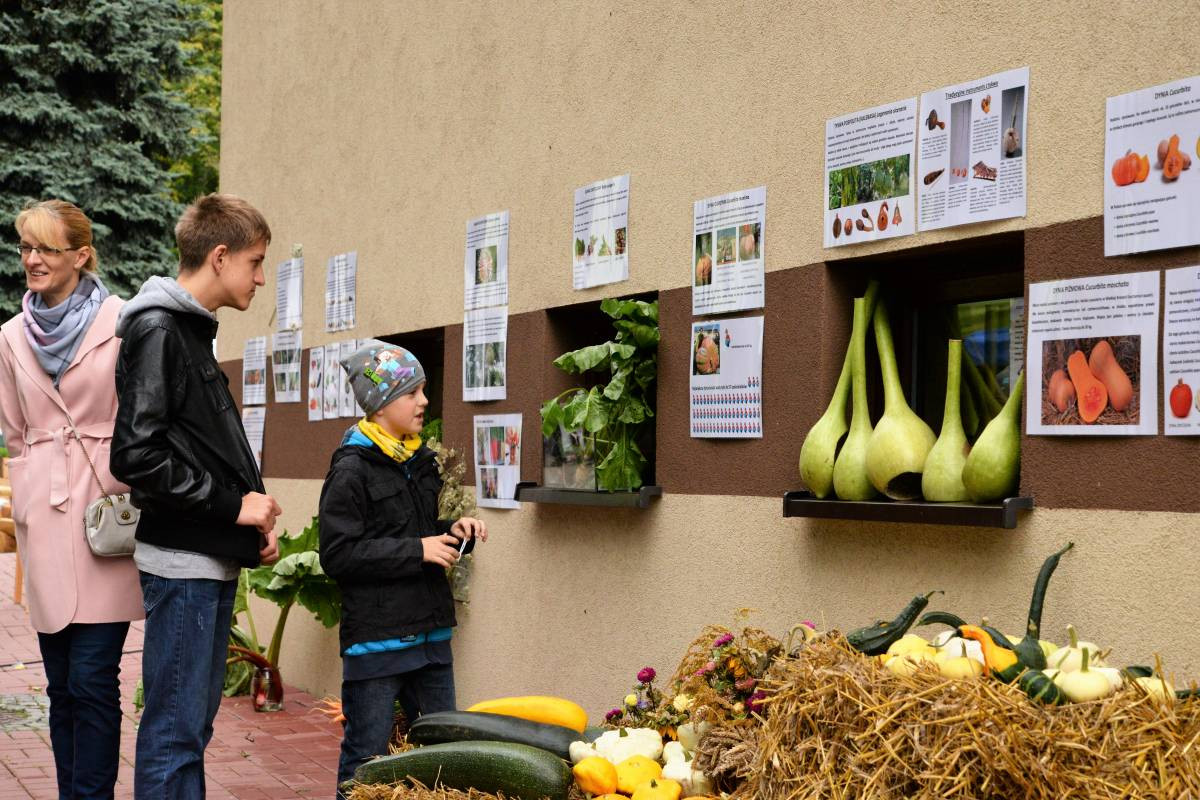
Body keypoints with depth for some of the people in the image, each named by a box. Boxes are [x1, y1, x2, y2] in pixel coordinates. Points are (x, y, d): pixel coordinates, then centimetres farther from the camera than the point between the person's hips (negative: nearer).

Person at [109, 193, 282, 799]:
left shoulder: (193, 329, 17)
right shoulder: (156, 328, -13)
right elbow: (136, 456, -21)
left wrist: (255, 514, 8)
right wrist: (232, 504, -13)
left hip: (215, 558, 10)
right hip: (182, 560, -10)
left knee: (195, 721, 15)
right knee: (175, 731, -5)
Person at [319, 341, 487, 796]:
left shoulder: (421, 462, 12)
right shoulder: (352, 469, -12)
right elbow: (337, 555, -17)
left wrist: (452, 534, 4)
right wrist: (417, 550, -18)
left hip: (430, 632, 7)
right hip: (376, 639, -7)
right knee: (367, 759, 3)